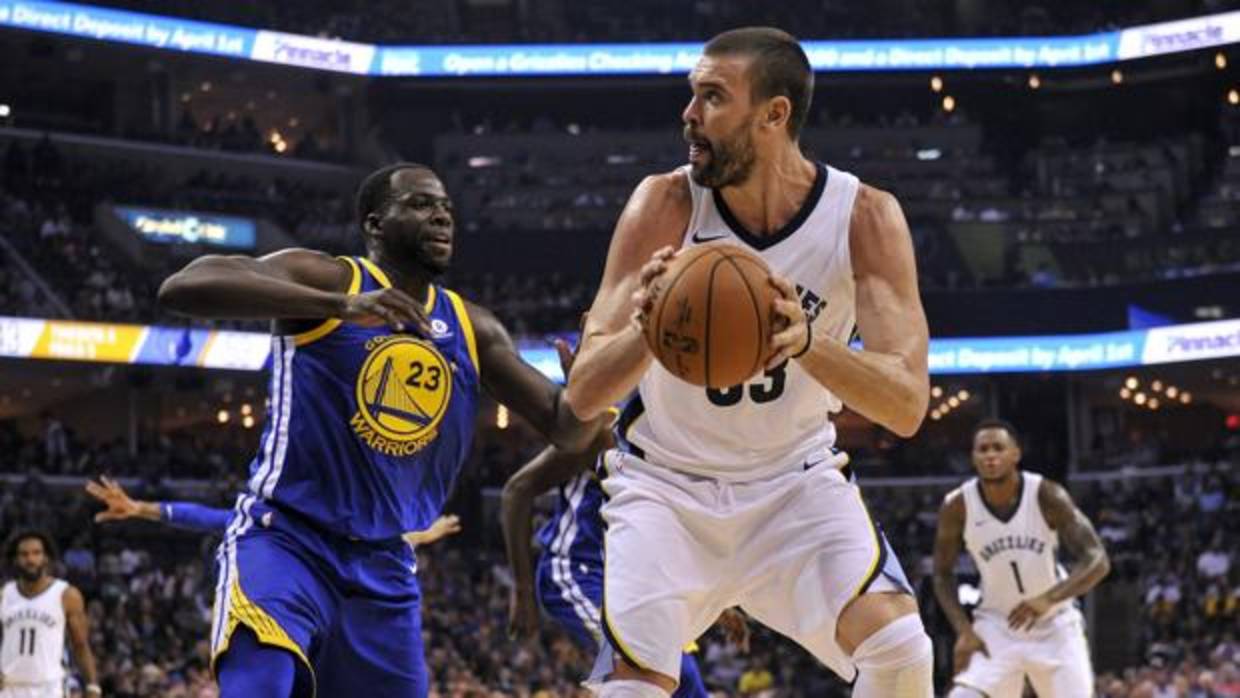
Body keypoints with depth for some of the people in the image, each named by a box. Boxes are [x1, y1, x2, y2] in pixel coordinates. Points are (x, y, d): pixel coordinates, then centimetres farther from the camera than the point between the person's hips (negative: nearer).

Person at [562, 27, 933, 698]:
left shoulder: (865, 216, -17)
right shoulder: (666, 204, -18)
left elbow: (908, 405, -26)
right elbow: (581, 396, -23)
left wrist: (806, 341, -45)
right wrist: (645, 330, -45)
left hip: (796, 479, 1)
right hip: (667, 484, -1)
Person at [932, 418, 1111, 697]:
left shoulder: (1047, 496, -19)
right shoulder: (957, 506, -15)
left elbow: (1097, 560, -22)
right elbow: (943, 574, -1)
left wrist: (1049, 599, -38)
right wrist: (964, 630, -15)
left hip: (1054, 626, 0)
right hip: (997, 626, 0)